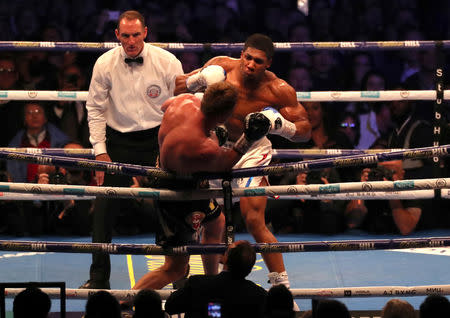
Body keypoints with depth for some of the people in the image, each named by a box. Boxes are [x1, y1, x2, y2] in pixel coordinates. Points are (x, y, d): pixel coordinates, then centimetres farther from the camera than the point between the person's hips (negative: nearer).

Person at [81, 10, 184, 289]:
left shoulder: (167, 62, -9)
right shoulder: (105, 64, -6)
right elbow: (95, 109, 3)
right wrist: (100, 151, -3)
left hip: (157, 137, -1)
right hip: (118, 139, 1)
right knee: (105, 208, -2)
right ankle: (99, 276, 10)